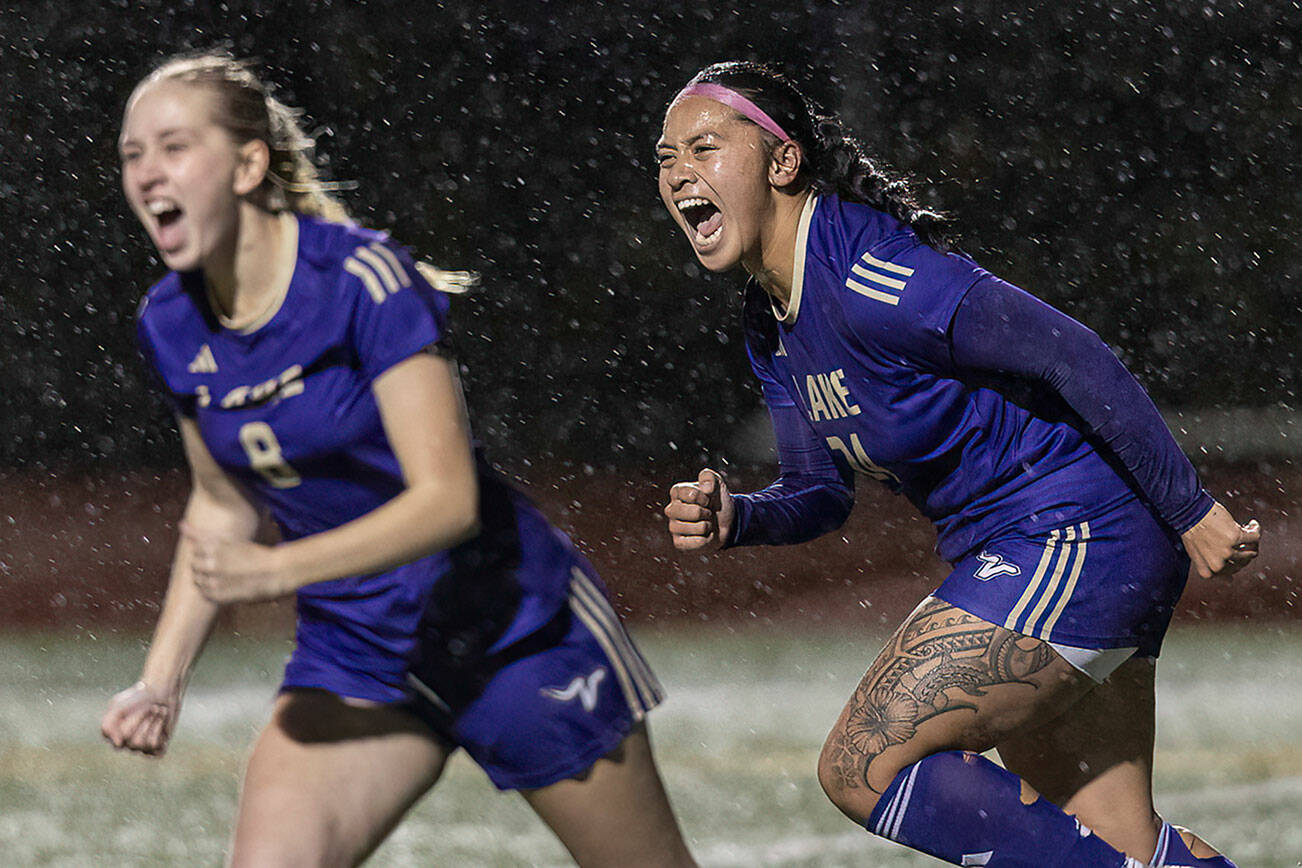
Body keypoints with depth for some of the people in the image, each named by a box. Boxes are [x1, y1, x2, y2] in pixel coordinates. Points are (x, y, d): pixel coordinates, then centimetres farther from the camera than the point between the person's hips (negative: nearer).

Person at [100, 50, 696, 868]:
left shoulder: (362, 277, -22)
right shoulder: (172, 325, -3)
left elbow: (447, 498, -28)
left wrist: (274, 570, -38)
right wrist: (161, 681, 3)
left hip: (508, 625, -5)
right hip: (353, 649, 5)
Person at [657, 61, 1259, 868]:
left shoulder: (863, 272, -22)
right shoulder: (770, 322, 8)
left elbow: (1072, 355, -23)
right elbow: (820, 491, 14)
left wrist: (1190, 512, -20)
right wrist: (734, 518, -8)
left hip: (1074, 540, -10)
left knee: (862, 769, -12)